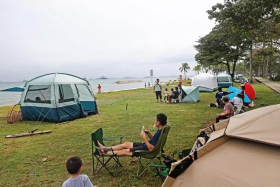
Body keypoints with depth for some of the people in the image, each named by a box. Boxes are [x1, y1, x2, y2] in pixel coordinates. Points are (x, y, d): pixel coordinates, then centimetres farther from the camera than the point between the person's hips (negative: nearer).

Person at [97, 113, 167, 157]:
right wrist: (148, 133, -3)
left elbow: (151, 148, -31)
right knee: (126, 144, 12)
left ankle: (105, 153, 17)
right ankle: (106, 149, 20)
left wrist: (144, 137, -26)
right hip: (146, 146, 9)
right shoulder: (160, 130, -1)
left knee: (124, 151, 2)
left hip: (147, 151, -9)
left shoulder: (159, 133, -31)